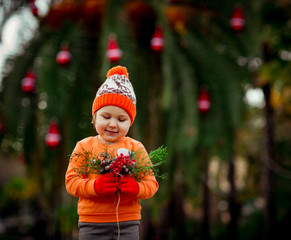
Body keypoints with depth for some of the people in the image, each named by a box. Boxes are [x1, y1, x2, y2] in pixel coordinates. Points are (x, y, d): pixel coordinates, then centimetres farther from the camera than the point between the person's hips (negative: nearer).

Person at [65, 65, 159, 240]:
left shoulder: (136, 148, 3)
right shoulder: (84, 146, 3)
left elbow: (151, 183, 1)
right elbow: (71, 181, -3)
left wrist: (137, 188, -22)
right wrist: (94, 186, -23)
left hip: (127, 224, 0)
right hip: (92, 224, 0)